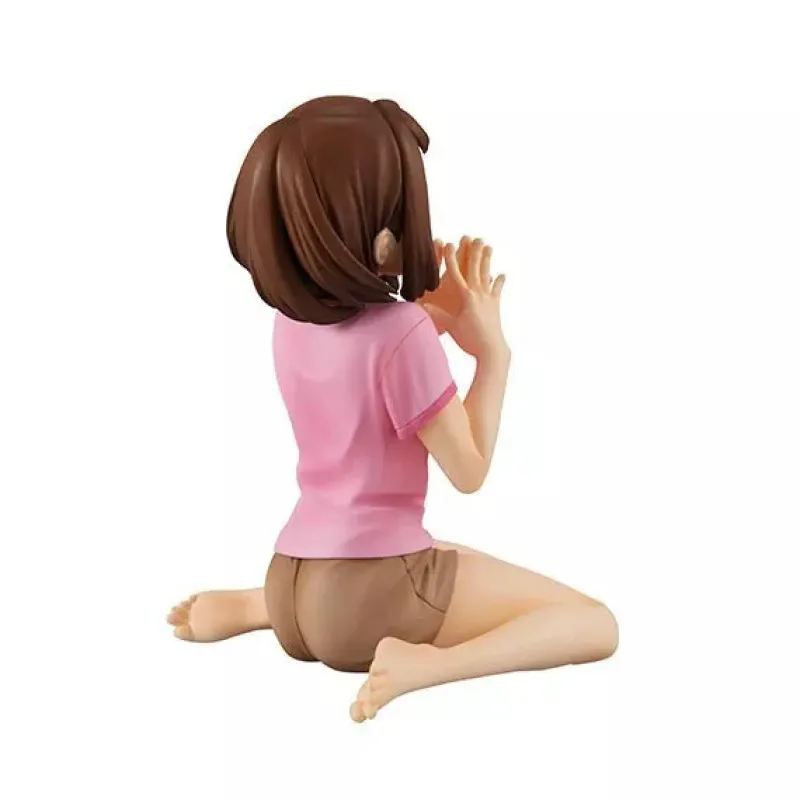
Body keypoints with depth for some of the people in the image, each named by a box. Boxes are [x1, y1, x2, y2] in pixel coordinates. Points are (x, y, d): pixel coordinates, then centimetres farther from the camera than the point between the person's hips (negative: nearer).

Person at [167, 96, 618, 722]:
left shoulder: (290, 322, 2)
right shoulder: (401, 333, -19)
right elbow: (469, 471, -10)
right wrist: (494, 349, -6)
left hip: (295, 585, 7)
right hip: (371, 593, -7)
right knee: (596, 624, -1)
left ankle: (249, 608, 21)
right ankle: (431, 662, -22)